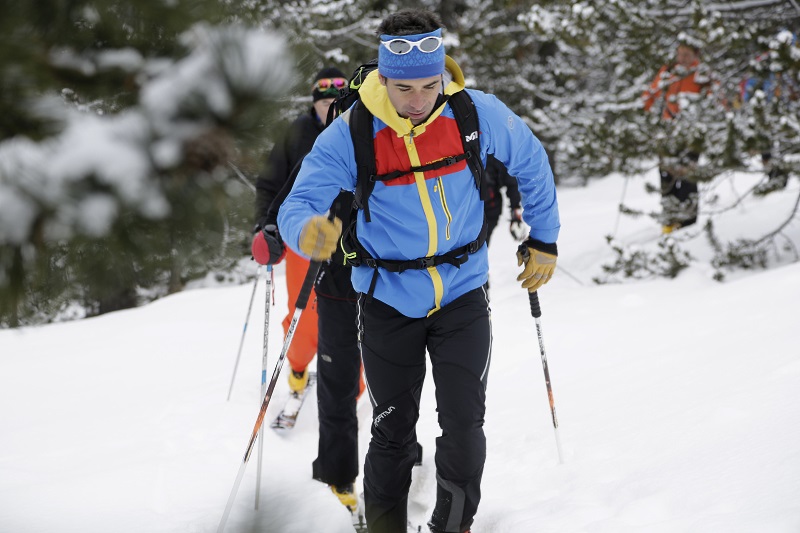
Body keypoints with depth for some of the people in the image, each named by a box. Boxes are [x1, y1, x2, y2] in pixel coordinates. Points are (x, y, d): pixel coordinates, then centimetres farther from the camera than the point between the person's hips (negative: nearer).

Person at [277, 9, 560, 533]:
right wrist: (309, 232, -47)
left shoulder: (479, 115, -13)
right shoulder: (349, 135, -18)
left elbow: (532, 166, 6)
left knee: (464, 428, -3)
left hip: (462, 296, 1)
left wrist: (544, 240, 12)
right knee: (393, 435, 8)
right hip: (388, 302, -1)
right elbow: (299, 206, -23)